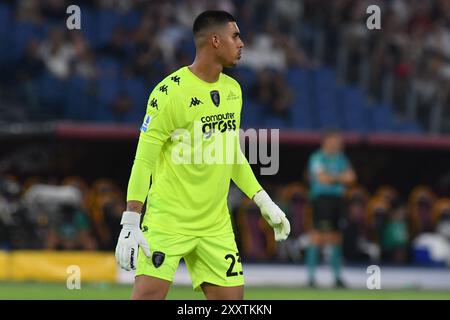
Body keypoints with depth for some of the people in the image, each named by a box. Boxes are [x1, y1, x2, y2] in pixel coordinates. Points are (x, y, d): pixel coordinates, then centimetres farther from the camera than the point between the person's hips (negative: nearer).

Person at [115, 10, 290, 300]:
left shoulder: (233, 90, 10)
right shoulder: (170, 91, -13)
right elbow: (144, 160, -13)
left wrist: (263, 201, 15)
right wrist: (130, 224, -18)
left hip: (215, 225, 7)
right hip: (168, 219, -7)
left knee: (232, 295, 1)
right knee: (149, 294, -15)